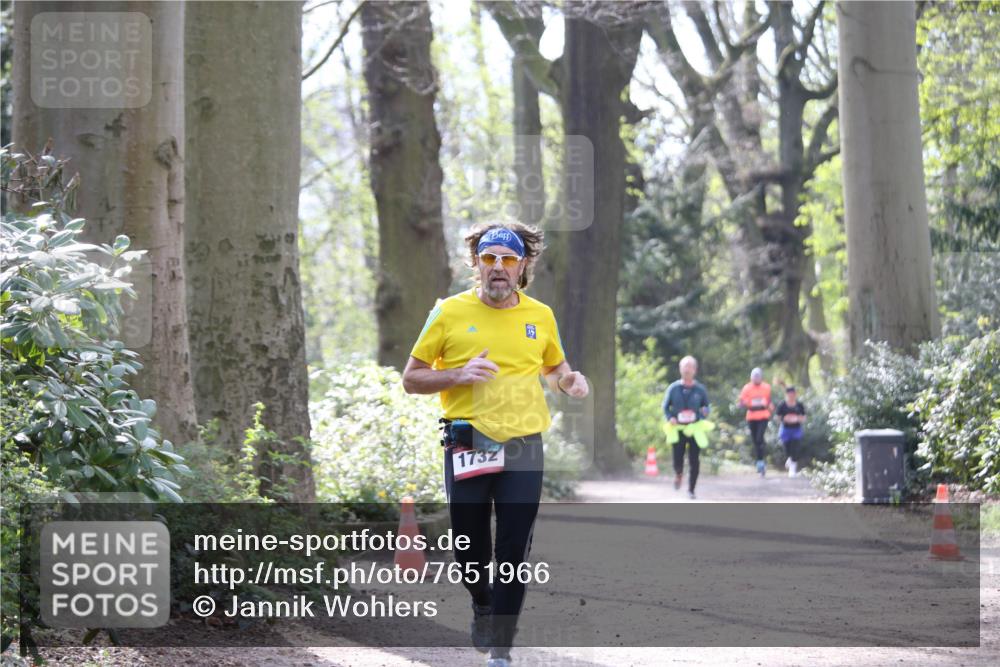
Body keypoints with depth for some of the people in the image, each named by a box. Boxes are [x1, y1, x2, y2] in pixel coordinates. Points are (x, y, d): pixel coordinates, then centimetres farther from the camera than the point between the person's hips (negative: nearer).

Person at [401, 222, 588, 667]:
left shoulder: (541, 315, 6)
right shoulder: (450, 312, -2)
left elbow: (553, 367, 23)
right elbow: (411, 379, 1)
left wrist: (568, 380, 0)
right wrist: (459, 375, -16)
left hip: (524, 447, 1)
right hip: (467, 446, -1)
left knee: (514, 552, -2)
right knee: (469, 550, 7)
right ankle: (482, 605, 39)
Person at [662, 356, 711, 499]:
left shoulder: (700, 389, 1)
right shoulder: (673, 388, 1)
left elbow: (706, 406, 11)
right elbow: (665, 406, 8)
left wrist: (704, 412, -13)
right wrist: (670, 418, -10)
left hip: (695, 429, 0)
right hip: (678, 429, 0)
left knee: (694, 461, -2)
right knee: (678, 459, -5)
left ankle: (691, 490, 12)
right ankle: (678, 474, 32)